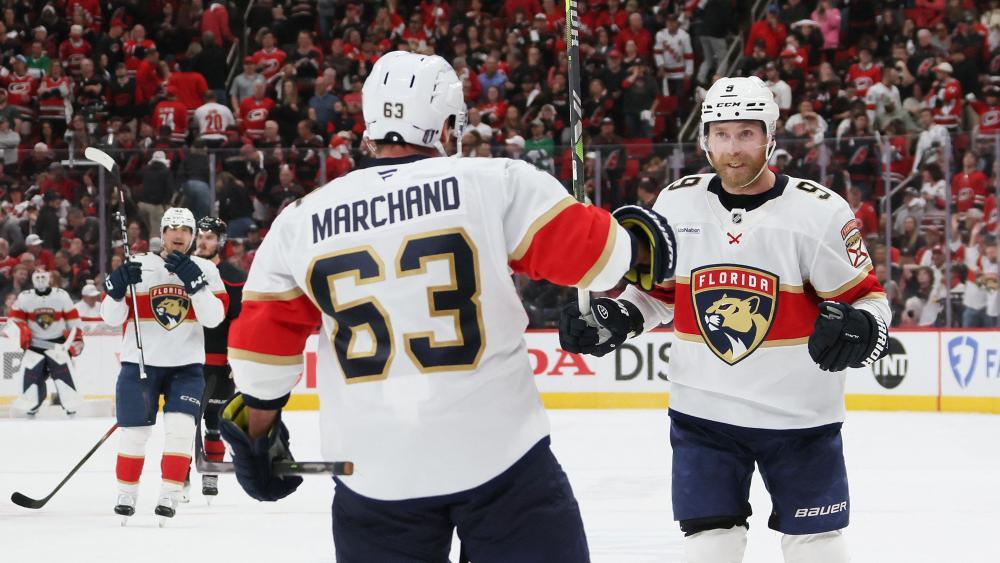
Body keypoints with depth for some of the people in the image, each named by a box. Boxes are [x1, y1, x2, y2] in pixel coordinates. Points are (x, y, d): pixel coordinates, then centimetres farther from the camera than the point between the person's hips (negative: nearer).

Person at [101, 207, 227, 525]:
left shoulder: (206, 270, 2)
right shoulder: (138, 266, -1)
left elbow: (214, 317, -12)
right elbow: (112, 318, -1)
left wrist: (193, 281, -23)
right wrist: (117, 288, -20)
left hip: (186, 366, 0)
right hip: (140, 363, 0)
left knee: (180, 428, -14)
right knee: (134, 433, 0)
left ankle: (169, 497, -5)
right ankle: (126, 496, 18)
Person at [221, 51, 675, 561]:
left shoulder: (299, 221, 4)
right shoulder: (496, 183, -6)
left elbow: (263, 344, 7)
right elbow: (591, 249, -3)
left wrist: (257, 437, 19)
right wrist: (639, 247, 19)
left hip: (374, 474, 3)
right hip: (499, 454, -3)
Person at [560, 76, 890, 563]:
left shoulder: (819, 212, -11)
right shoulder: (676, 203, 0)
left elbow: (865, 299, -6)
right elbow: (658, 290, 14)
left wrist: (860, 330, -27)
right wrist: (612, 319, -2)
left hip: (798, 414, -2)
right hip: (703, 412, 2)